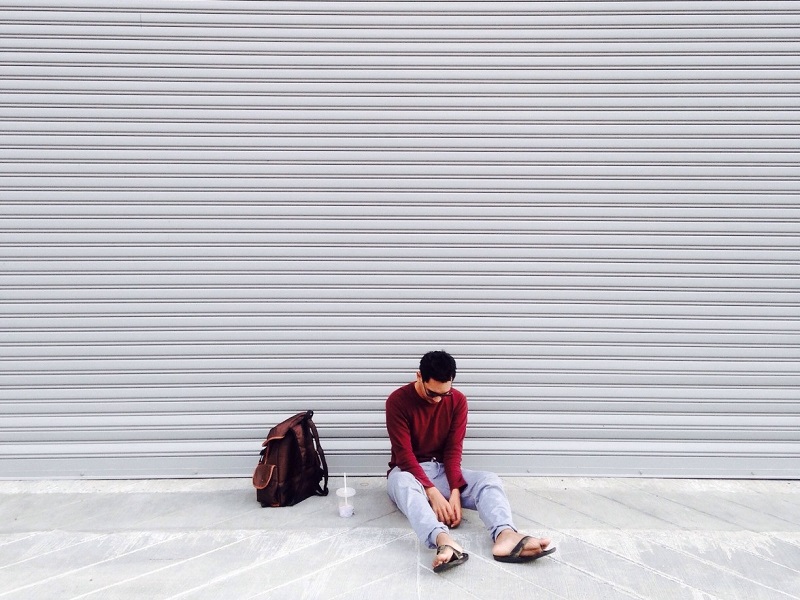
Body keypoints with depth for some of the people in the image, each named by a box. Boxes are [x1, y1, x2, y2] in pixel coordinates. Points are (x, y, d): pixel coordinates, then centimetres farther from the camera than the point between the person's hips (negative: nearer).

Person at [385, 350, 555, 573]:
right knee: (404, 483, -41)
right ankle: (444, 541, -64)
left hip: (442, 470, 4)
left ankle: (505, 536, -52)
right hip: (409, 472, -3)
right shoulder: (398, 401, -16)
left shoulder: (458, 400, -4)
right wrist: (432, 493, -31)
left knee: (490, 480, -24)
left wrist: (455, 492, -23)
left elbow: (453, 450, -8)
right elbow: (404, 454, -20)